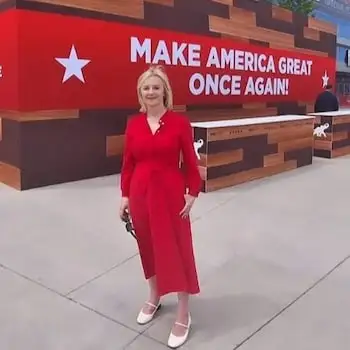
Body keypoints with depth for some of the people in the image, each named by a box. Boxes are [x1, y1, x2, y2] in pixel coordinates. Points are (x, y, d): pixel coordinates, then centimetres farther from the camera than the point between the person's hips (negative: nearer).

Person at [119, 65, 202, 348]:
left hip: (171, 193, -3)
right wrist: (125, 195, 3)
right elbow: (128, 163, 5)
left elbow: (190, 162, -5)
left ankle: (184, 315, 17)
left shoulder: (180, 122, -7)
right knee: (148, 246, 17)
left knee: (177, 250, 3)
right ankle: (154, 297, 41)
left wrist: (192, 194, -9)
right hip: (141, 193, 4)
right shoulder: (134, 124, 2)